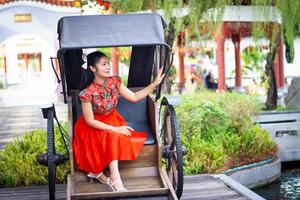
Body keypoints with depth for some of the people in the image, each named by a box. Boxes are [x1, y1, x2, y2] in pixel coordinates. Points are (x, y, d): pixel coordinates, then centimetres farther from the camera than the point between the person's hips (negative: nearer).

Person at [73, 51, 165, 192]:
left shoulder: (114, 82, -12)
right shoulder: (88, 92, -26)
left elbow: (134, 97, -3)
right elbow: (90, 121, -22)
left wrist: (154, 84, -12)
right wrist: (115, 129, -25)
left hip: (112, 120, 5)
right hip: (92, 127, -5)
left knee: (115, 138, -26)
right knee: (113, 136, -30)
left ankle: (97, 172, -12)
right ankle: (115, 181, -26)